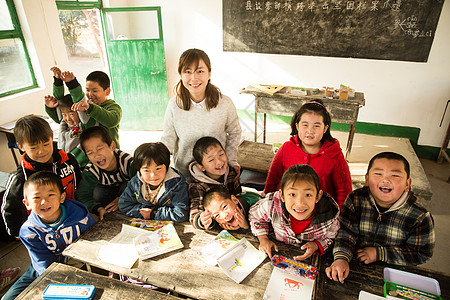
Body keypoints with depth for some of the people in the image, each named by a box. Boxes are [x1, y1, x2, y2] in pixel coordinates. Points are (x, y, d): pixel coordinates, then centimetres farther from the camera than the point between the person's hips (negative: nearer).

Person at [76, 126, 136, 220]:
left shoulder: (127, 161, -34)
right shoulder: (90, 171, -26)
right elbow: (82, 196, -27)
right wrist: (98, 208, -45)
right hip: (108, 191, 3)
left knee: (126, 186, -34)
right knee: (97, 191, -28)